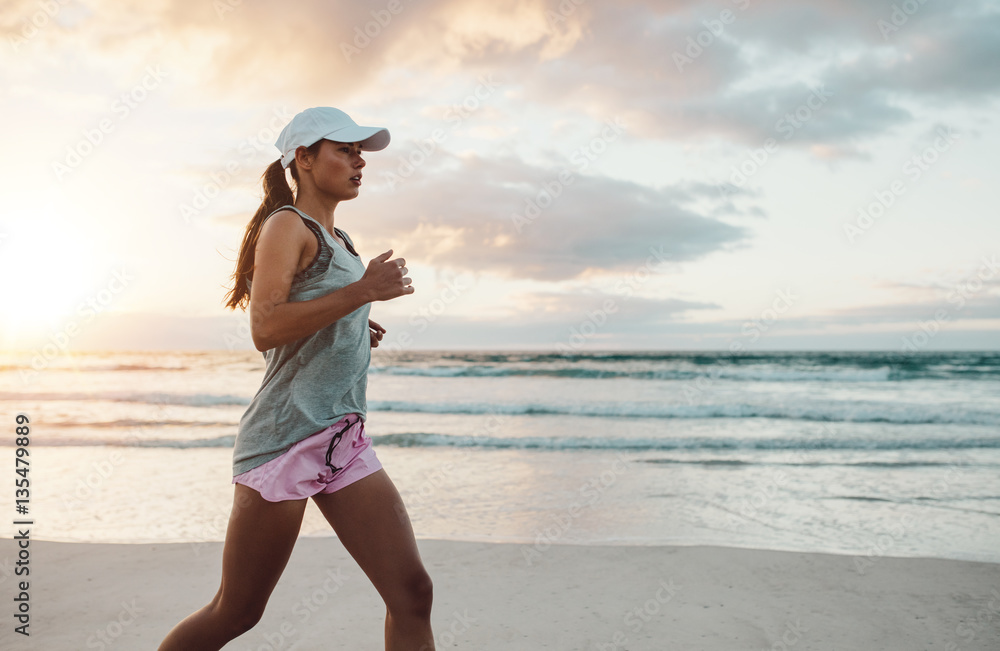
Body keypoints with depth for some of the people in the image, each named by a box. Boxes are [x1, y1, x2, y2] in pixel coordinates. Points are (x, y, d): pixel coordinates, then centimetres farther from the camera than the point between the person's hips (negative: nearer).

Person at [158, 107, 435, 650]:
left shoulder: (339, 240, 21)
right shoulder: (286, 225, -4)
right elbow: (265, 329, -18)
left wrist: (355, 332, 14)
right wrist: (365, 290, -18)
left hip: (345, 444, 8)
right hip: (284, 440, -7)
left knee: (411, 592, -2)